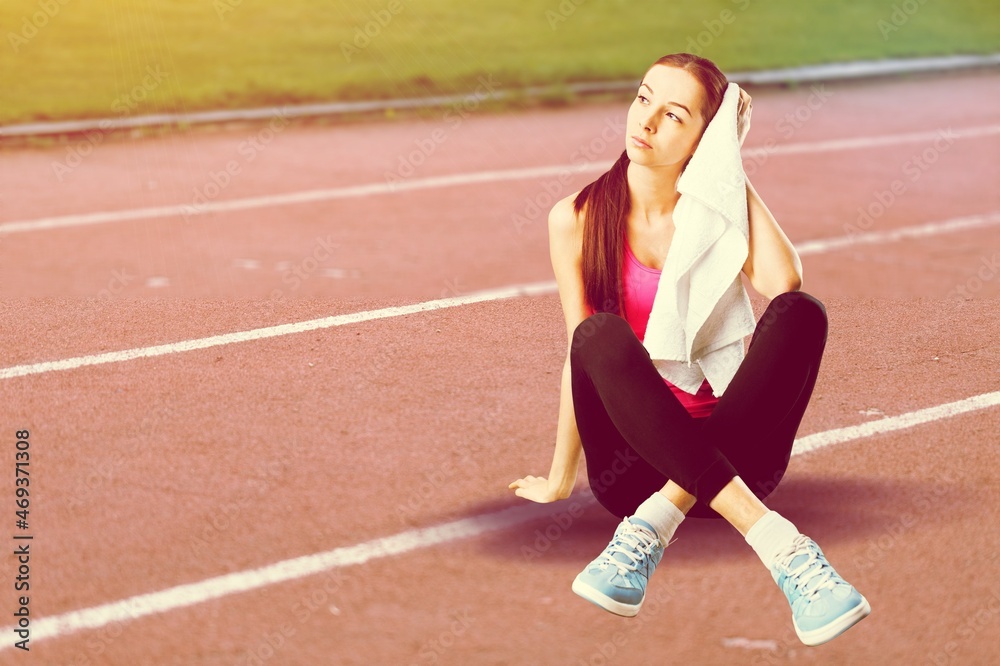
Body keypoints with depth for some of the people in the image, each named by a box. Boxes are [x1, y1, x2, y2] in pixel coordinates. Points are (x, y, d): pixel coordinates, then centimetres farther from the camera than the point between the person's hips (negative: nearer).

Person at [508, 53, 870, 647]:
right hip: (633, 460, -1)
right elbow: (584, 350, 3)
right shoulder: (577, 219, 1)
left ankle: (655, 524, -32)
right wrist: (561, 479, 4)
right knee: (602, 332, -31)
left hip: (729, 454, 1)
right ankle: (780, 542, -42)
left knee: (801, 313, -24)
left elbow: (783, 281, -18)